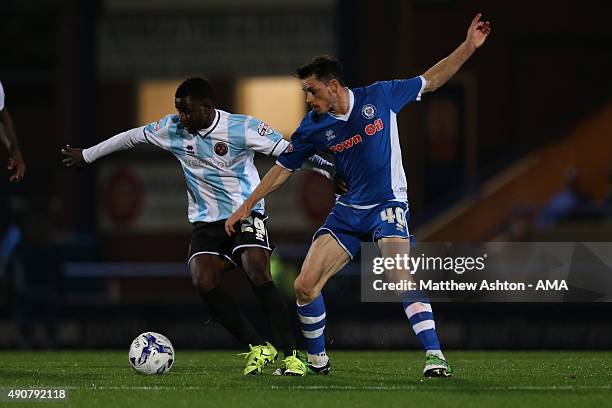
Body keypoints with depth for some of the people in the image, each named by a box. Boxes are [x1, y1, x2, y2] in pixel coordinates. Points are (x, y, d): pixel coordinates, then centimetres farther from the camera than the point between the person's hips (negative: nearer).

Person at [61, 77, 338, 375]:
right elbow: (131, 136, 14)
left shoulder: (242, 128, -14)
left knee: (258, 275, -26)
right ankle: (258, 348, -10)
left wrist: (329, 170, -20)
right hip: (206, 223, 4)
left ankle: (290, 354, -20)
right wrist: (87, 155, 24)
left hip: (246, 214, -4)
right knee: (203, 281, -20)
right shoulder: (172, 129, 0)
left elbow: (287, 150, -12)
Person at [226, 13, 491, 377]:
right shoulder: (314, 127, -2)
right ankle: (317, 359, 15)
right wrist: (247, 207, 9)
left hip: (388, 205, -4)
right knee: (305, 285, -4)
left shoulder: (379, 97, -7)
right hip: (348, 211, 4)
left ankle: (435, 356, -25)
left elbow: (431, 81, 5)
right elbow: (283, 167, 10)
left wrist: (468, 47, -2)